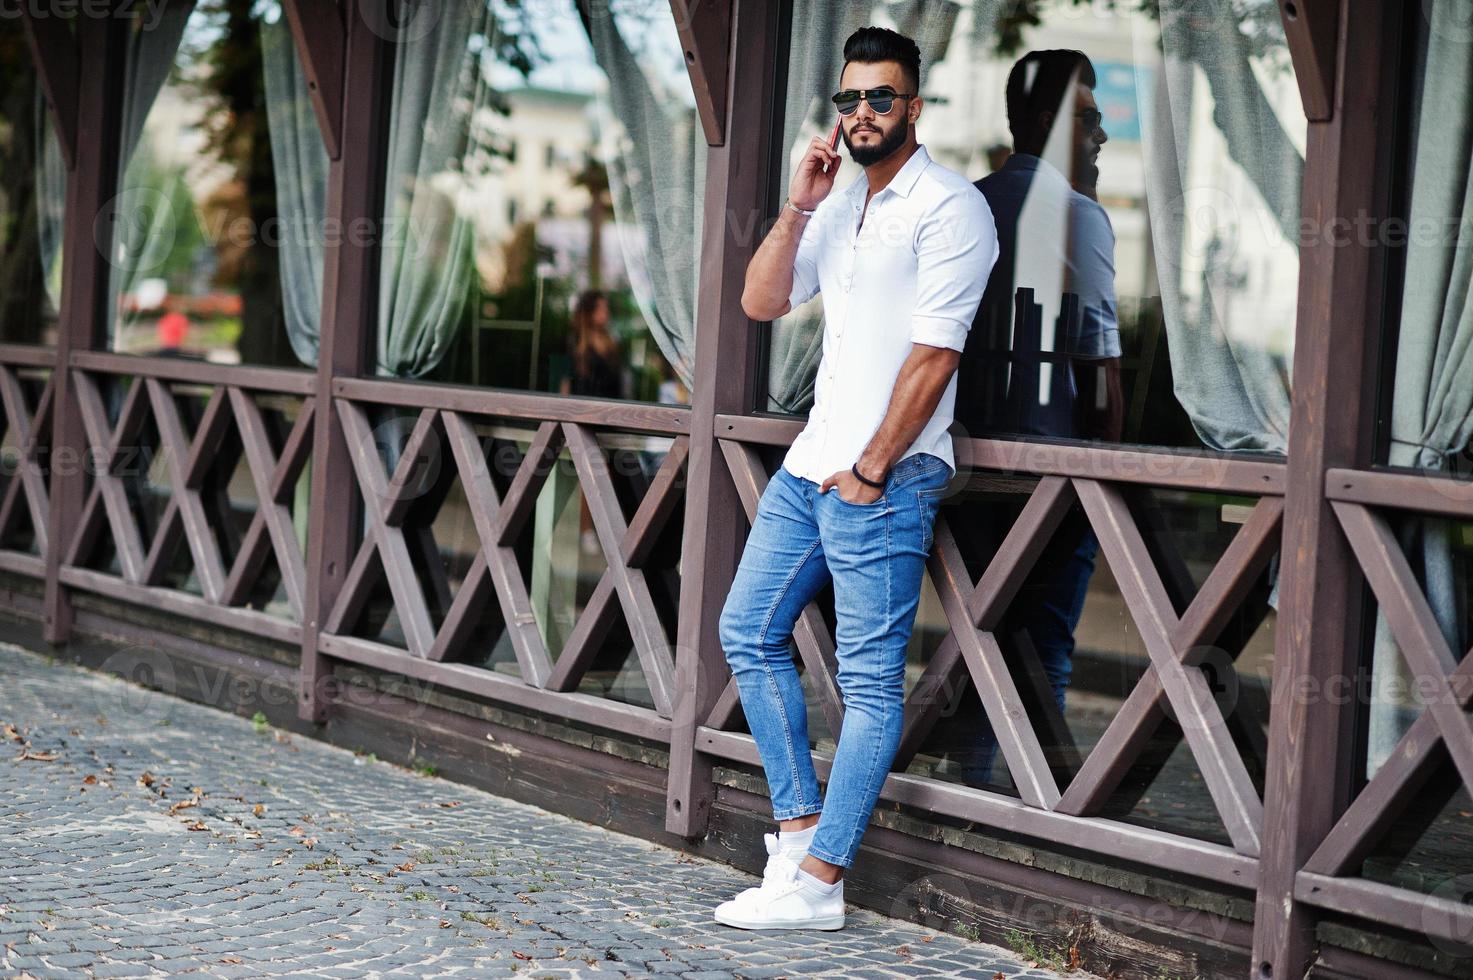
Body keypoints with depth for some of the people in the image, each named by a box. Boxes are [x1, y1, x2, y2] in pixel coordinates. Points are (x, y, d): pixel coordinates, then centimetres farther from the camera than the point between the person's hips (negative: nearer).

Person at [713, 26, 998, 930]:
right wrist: (798, 209, -2)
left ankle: (817, 884, -5)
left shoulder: (948, 207, -10)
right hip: (809, 464, 9)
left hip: (886, 479, -9)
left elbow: (934, 354, -15)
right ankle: (800, 823, 20)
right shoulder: (839, 205, 16)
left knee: (871, 682, -5)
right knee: (749, 632, 12)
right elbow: (761, 303, 11)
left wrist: (870, 471, -16)